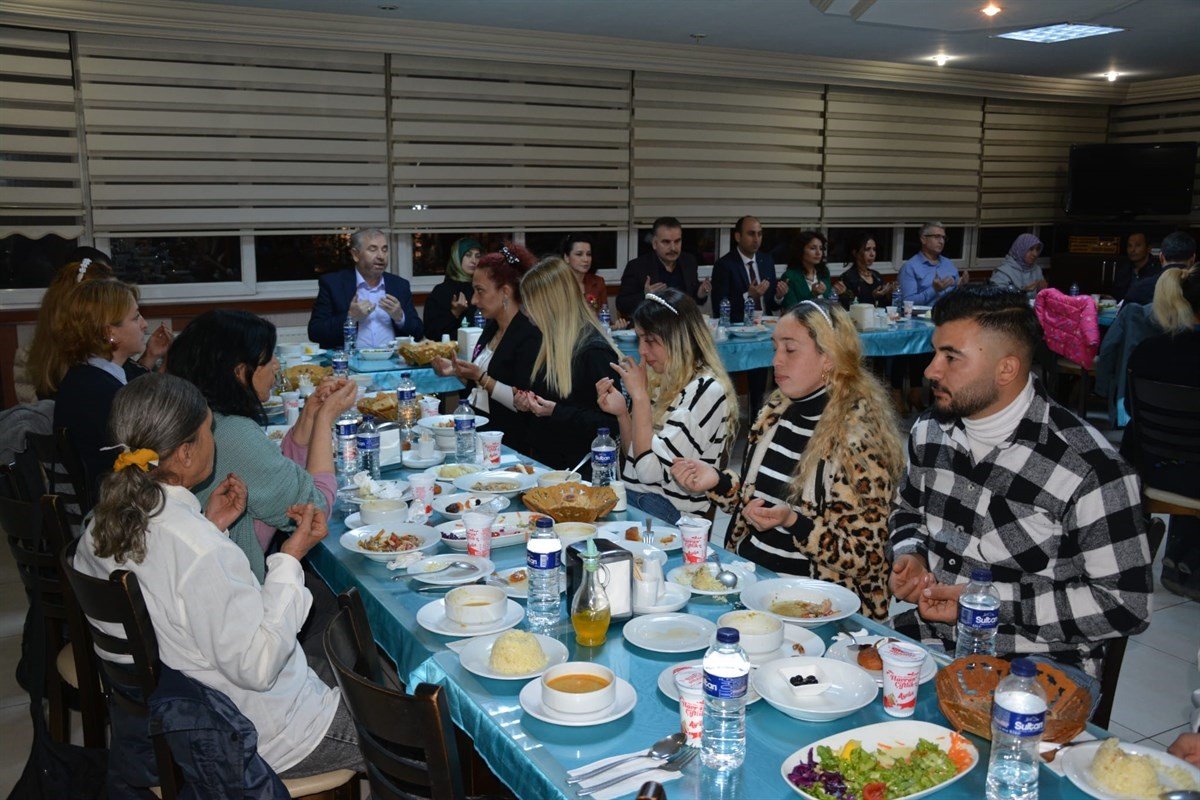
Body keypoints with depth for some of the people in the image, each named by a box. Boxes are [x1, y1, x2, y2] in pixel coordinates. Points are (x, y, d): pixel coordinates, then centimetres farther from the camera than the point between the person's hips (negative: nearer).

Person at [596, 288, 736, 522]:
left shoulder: (707, 391, -15)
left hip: (669, 512, -7)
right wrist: (622, 413, -1)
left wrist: (640, 396, -14)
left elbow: (651, 470, -19)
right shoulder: (662, 381, 9)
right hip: (631, 495, 7)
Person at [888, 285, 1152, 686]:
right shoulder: (930, 430, 3)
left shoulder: (1089, 468, -16)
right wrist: (908, 556, -2)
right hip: (928, 638, 5)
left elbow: (1125, 604, -12)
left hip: (1039, 663, -4)